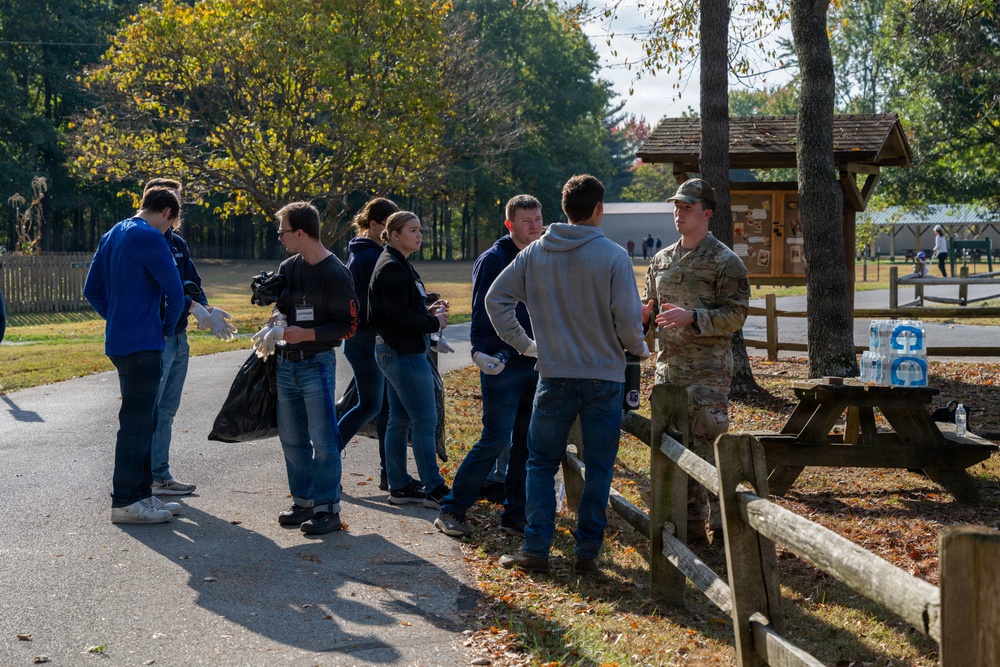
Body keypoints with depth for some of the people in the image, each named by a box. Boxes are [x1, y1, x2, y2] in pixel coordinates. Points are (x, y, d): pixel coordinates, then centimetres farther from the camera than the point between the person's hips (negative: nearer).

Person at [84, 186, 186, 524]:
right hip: (142, 344, -9)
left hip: (119, 341, 9)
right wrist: (167, 328, 0)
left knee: (143, 419, 16)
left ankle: (142, 493, 23)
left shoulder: (112, 236, 14)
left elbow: (92, 289, 17)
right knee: (136, 421, -3)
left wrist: (116, 319, 15)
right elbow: (175, 293, -16)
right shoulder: (151, 238, -14)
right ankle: (125, 502, 1)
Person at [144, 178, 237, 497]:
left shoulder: (177, 243, 15)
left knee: (166, 411, 14)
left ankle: (160, 476, 22)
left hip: (178, 336, 9)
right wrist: (194, 307, -23)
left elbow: (192, 284, 14)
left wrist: (207, 310, -5)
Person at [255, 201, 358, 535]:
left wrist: (307, 334, -19)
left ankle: (328, 508, 1)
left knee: (322, 439, -5)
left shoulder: (335, 274, -12)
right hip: (286, 363, 8)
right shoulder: (288, 267, 10)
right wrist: (276, 322, -3)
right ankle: (303, 501, 21)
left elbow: (348, 326, -11)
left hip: (317, 364, -7)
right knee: (291, 438, 11)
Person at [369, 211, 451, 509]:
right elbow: (399, 316, -21)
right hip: (404, 353, -11)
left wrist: (428, 310, 6)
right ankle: (434, 489, -4)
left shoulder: (399, 265, 17)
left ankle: (399, 486, 18)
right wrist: (434, 323, -10)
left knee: (399, 419, 12)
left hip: (395, 352, 11)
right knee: (425, 420, -7)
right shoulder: (392, 268, -15)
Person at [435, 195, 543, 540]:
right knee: (496, 440, -10)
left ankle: (515, 515, 17)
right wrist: (481, 351, -25)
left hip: (536, 365, 6)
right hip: (502, 365, -6)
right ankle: (452, 510, 0)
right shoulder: (493, 260, -6)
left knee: (527, 444, 8)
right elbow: (482, 310, -11)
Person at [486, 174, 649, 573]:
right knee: (598, 468, 8)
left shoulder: (534, 254, 1)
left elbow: (496, 298, 3)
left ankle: (535, 549, 8)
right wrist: (640, 349, 8)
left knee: (541, 462, 12)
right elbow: (628, 318, -12)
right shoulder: (613, 256, -10)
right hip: (604, 377, -2)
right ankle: (587, 552, 10)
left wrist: (522, 343, 9)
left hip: (554, 376, 2)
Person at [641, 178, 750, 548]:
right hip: (668, 368, 7)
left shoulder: (725, 262, -5)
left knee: (709, 448, -6)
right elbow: (649, 308, 23)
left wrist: (692, 317, -23)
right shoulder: (661, 260, 15)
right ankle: (689, 523, 18)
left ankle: (722, 526, 4)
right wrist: (644, 314, -1)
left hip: (708, 371, -7)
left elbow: (736, 315, -11)